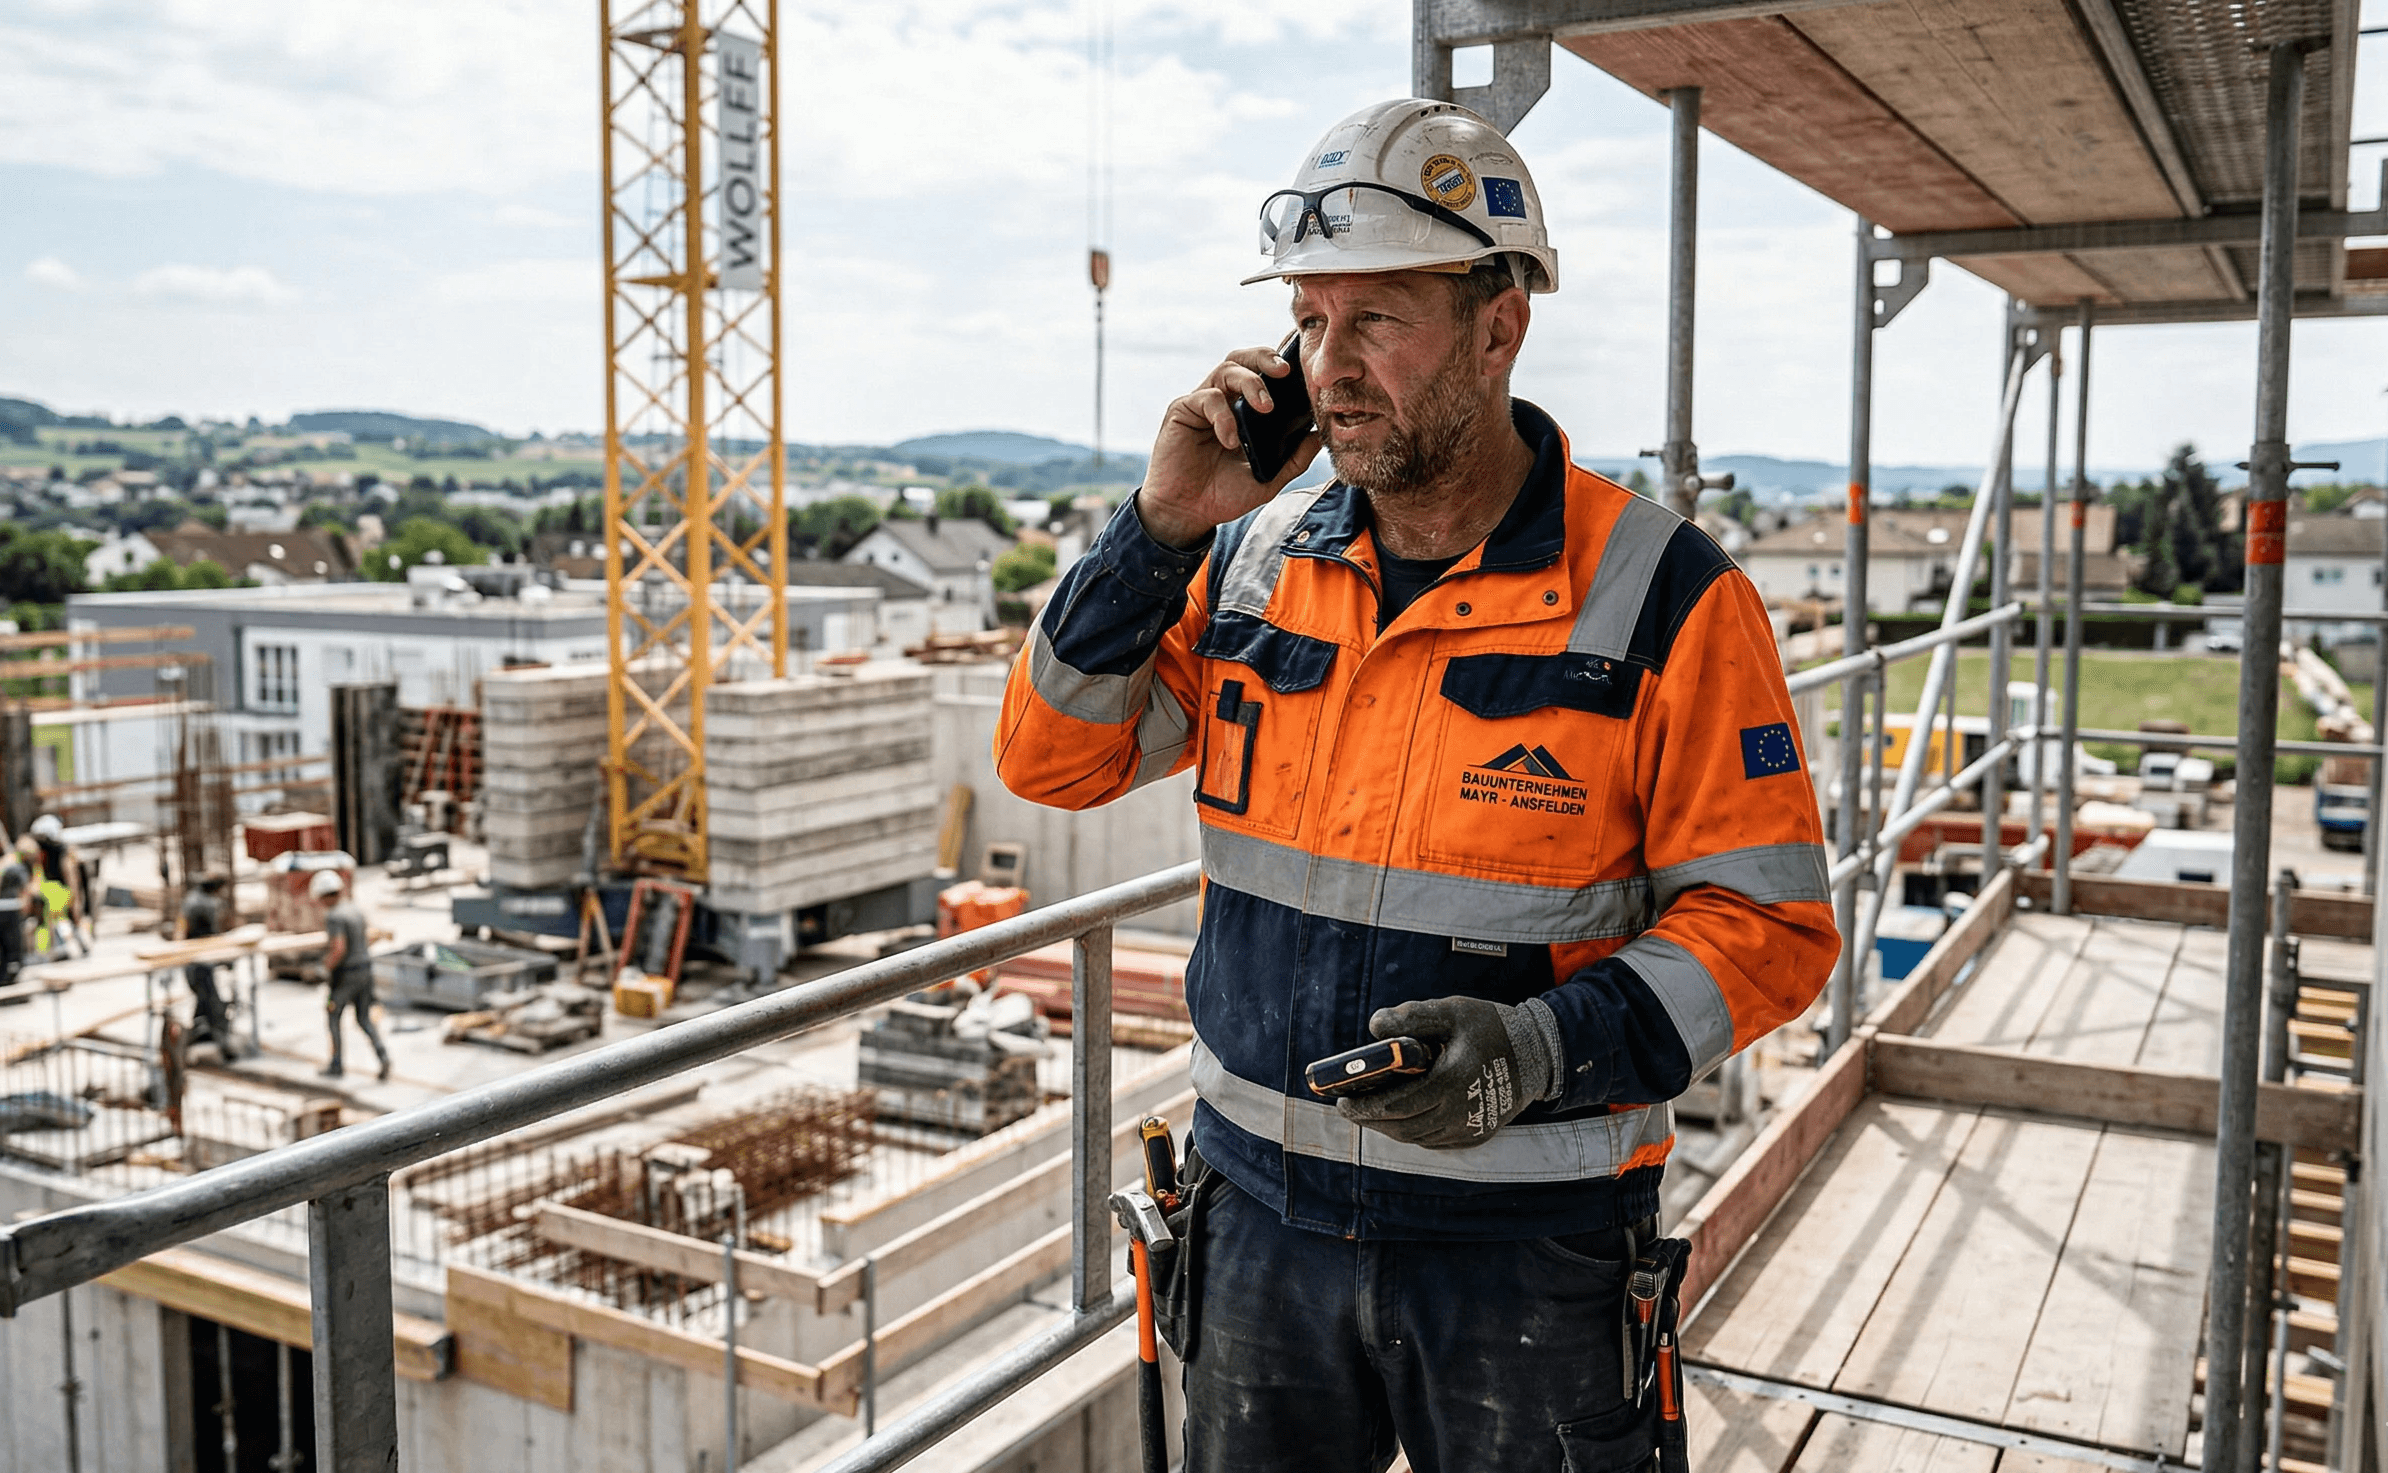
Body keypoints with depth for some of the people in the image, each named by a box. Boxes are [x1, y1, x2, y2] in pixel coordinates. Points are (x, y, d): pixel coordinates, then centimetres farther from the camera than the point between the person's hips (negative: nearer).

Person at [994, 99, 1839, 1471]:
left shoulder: (1663, 599, -12)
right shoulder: (1254, 556, 1)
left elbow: (1766, 921, -10)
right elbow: (1055, 759, 2)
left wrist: (1547, 1047, -26)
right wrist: (1163, 525, -10)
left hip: (1525, 1252, -3)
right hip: (1265, 1215, 4)